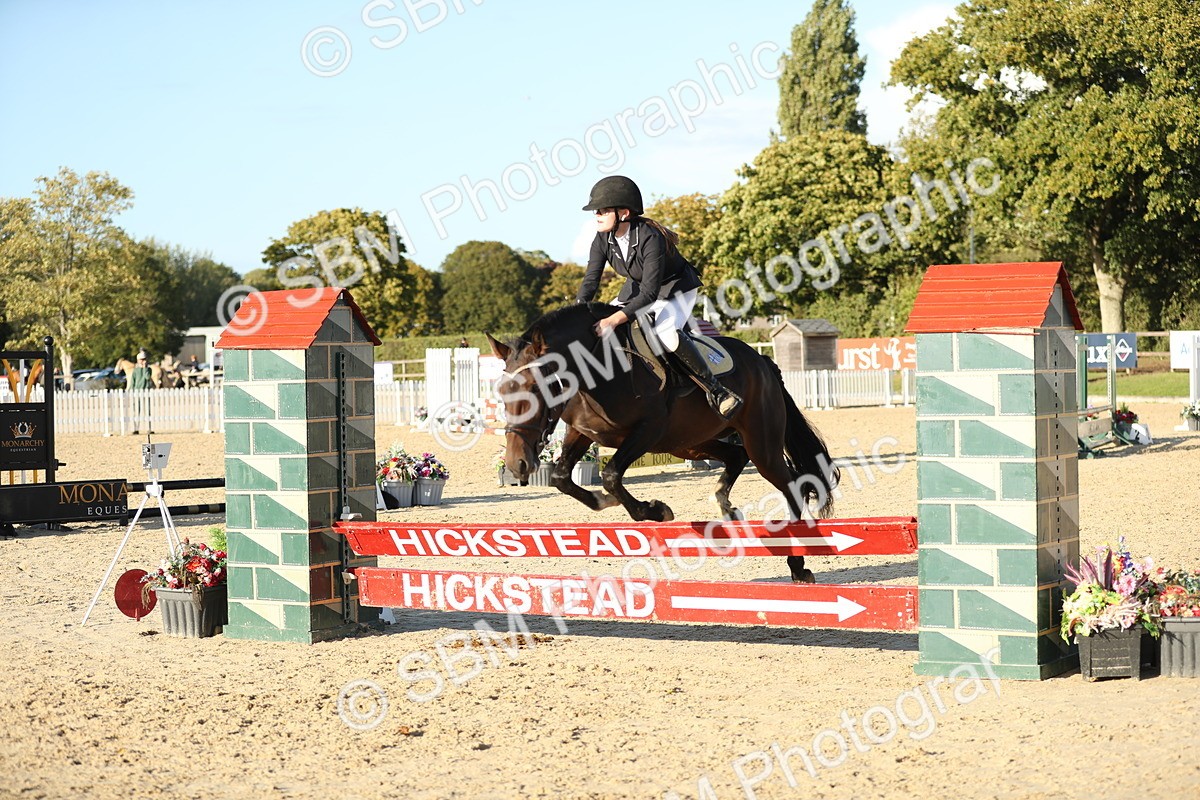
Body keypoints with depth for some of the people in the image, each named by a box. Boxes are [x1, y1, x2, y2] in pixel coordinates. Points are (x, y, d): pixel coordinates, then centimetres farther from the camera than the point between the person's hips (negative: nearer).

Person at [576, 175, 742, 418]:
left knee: (665, 334, -34)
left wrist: (616, 319, -49)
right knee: (599, 323, -4)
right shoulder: (603, 240, -16)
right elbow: (591, 280, -14)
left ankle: (715, 389, -24)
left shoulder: (650, 239, -36)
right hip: (637, 288, 8)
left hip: (677, 289, -8)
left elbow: (649, 293, -39)